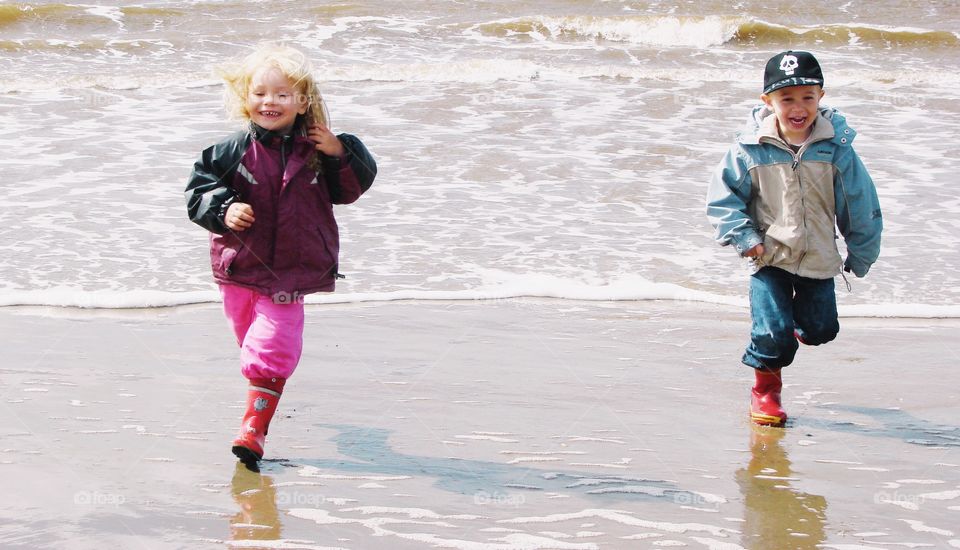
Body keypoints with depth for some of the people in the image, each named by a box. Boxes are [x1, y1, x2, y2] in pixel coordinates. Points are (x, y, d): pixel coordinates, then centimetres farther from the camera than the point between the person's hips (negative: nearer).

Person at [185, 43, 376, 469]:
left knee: (273, 350, -12)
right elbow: (199, 186, -1)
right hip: (239, 270, 2)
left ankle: (253, 429, -9)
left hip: (291, 272, -1)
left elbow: (351, 189, 4)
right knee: (252, 343, 18)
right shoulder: (235, 151, -7)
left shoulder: (316, 150, -4)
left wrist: (340, 154, -14)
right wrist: (223, 210, -20)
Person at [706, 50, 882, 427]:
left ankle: (800, 322, 45)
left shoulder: (836, 148, -9)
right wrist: (743, 237, -13)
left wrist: (861, 255, 7)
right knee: (773, 333, -11)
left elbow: (860, 205, 1)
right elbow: (723, 196, -2)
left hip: (819, 260, 2)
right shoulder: (751, 149, -12)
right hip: (770, 258, -2)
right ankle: (765, 386, 18)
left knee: (822, 330, 8)